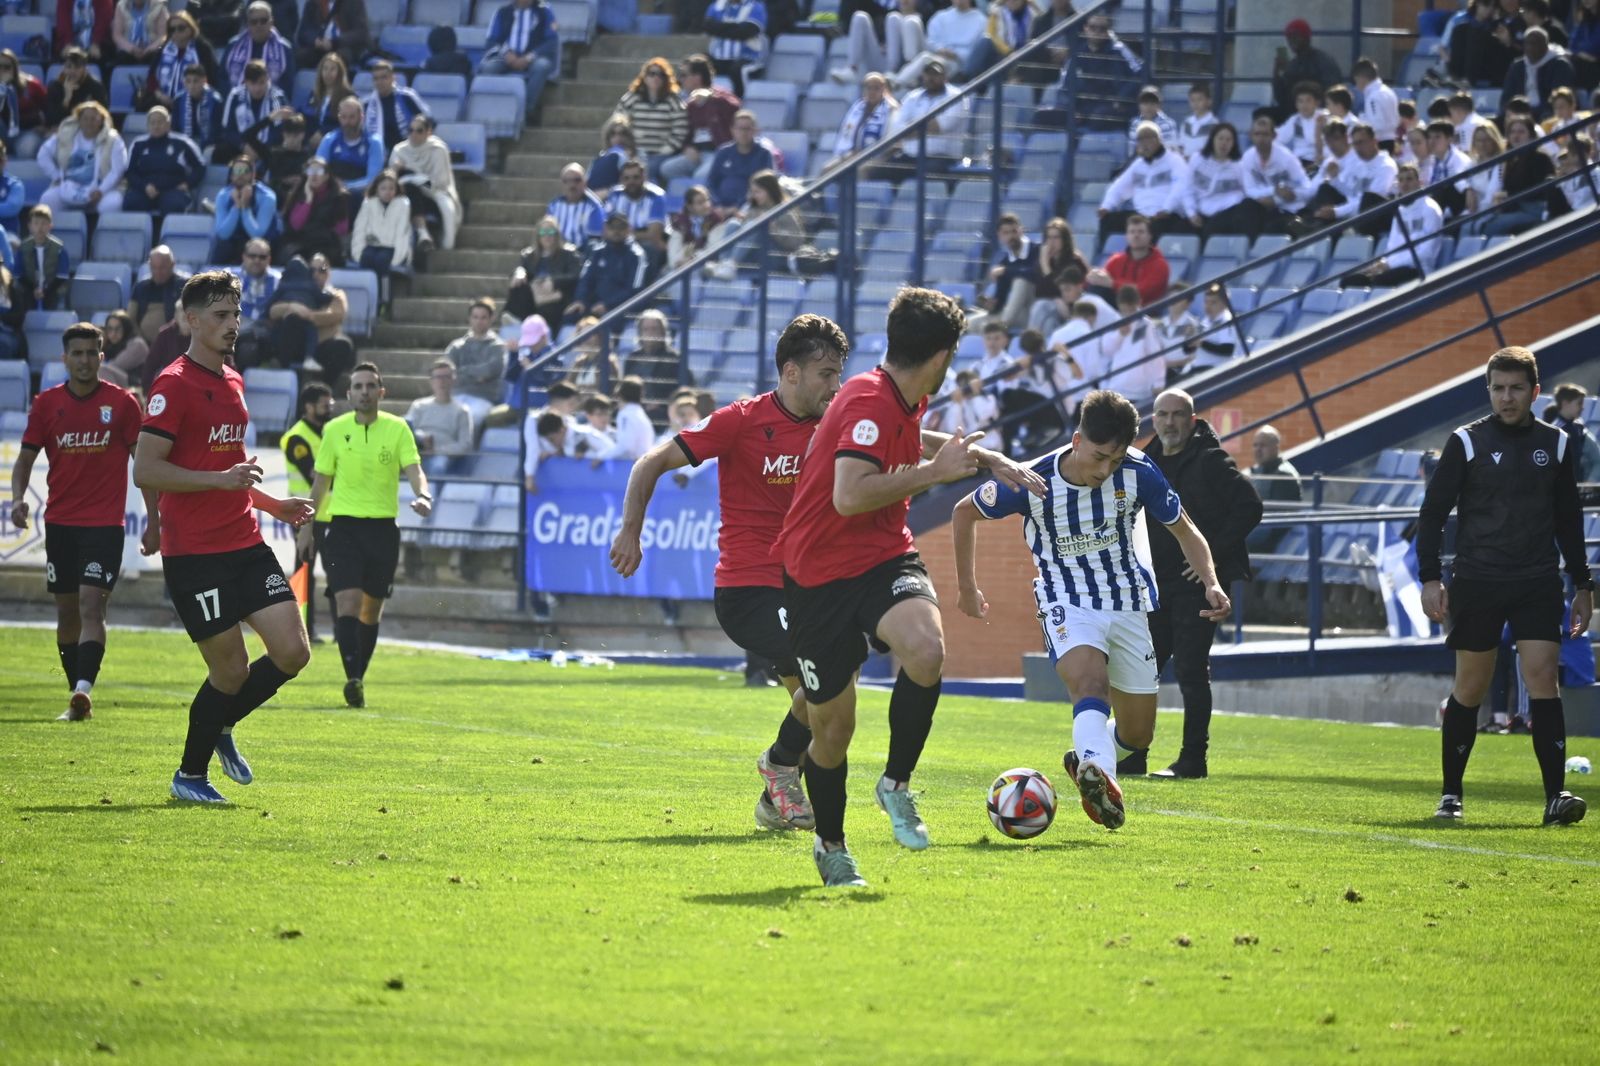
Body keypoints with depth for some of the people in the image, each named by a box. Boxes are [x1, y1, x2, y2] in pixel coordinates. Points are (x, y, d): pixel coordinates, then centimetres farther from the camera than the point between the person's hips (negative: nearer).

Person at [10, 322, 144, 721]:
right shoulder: (47, 403, 5)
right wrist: (18, 497, -10)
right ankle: (78, 699, 17)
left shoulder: (121, 402, -2)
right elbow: (25, 457, 9)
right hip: (60, 521, 4)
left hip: (105, 523, -4)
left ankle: (83, 689, -28)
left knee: (91, 604, -17)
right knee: (67, 610, 8)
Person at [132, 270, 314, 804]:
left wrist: (273, 504, 20)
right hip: (195, 554, -8)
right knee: (231, 669, -4)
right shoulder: (174, 385, -11)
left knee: (292, 651, -3)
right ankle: (190, 775, 15)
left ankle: (222, 725, 22)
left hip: (245, 545, 8)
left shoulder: (232, 381, 16)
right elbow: (146, 470, -18)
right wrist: (223, 479, -23)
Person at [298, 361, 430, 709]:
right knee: (348, 601, -16)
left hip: (383, 527, 1)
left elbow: (413, 470, -9)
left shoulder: (397, 429, 1)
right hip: (344, 524, -1)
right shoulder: (335, 430, 4)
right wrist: (306, 527, 12)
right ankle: (353, 680, -24)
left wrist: (422, 495, -31)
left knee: (372, 610, 8)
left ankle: (358, 678, 21)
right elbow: (321, 481, 12)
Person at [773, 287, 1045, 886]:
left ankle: (897, 784, -9)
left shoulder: (904, 403, 9)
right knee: (832, 725, 4)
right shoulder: (869, 403, -19)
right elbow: (849, 495, -32)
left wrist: (987, 459, 31)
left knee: (926, 650, -28)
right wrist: (935, 471, -24)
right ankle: (830, 846, 29)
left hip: (884, 557, 6)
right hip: (821, 572, -6)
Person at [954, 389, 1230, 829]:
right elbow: (965, 513, 1)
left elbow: (1183, 529, 2)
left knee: (1137, 734, 7)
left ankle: (1086, 763, 39)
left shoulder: (1139, 473, -14)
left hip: (1127, 605, 4)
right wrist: (967, 588, 9)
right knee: (1091, 682, -36)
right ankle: (1098, 773, -61)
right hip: (1066, 605, -4)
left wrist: (1211, 582, -16)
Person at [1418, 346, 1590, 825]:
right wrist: (1430, 578, -7)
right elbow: (1432, 512, 1)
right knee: (1470, 687, 2)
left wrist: (1582, 583, 14)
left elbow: (1569, 520, 17)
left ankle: (1556, 794, -13)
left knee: (1542, 678, -10)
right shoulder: (1466, 443, -1)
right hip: (1477, 583, -2)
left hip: (1538, 585, 2)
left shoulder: (1556, 445, 8)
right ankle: (1451, 794, 14)